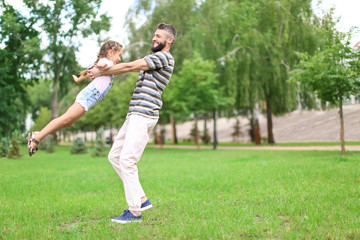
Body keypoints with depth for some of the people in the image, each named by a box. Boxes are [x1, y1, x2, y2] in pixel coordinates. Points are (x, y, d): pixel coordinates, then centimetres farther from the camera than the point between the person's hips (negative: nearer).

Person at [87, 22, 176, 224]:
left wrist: (100, 72, 2)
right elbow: (130, 67, 20)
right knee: (115, 156, 10)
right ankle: (142, 199, 12)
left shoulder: (164, 57, -6)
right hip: (135, 115, 10)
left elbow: (129, 67, -7)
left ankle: (135, 211, -5)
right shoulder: (154, 59, 27)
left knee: (127, 161, -13)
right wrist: (103, 68, 8)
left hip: (144, 116, -10)